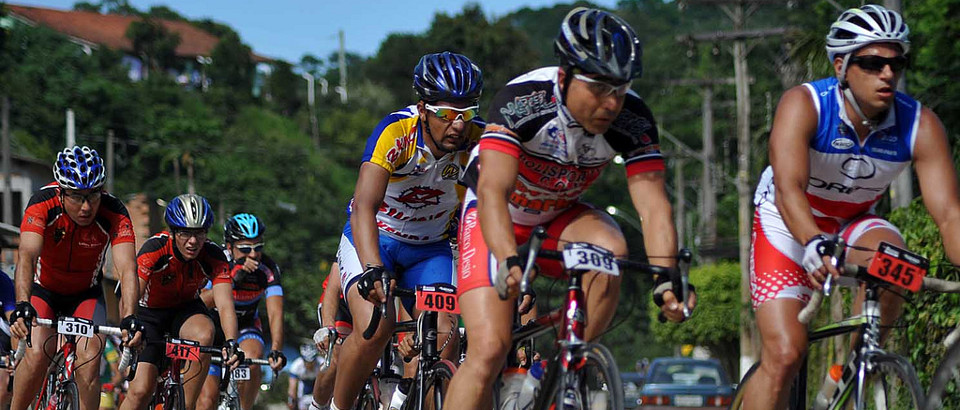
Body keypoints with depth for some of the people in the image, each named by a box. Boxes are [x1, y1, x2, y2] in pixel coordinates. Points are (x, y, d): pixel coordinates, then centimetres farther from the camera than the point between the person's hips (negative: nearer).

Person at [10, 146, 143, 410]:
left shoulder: (114, 214, -27)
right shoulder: (43, 205, -30)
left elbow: (127, 269, -36)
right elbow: (27, 257, -42)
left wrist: (129, 318, -53)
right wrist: (22, 306, -59)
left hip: (86, 293, 1)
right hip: (43, 289, -1)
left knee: (90, 355, -21)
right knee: (38, 352, -23)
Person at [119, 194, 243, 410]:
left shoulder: (213, 257, -24)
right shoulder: (155, 249, -30)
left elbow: (225, 304, -33)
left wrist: (232, 343, -51)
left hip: (186, 309, 2)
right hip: (150, 313, -2)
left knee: (204, 335, -34)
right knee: (141, 390, -15)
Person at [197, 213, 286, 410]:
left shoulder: (267, 269, -22)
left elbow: (275, 314, -29)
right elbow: (202, 302, -37)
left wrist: (276, 351, -44)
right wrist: (234, 278, -48)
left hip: (245, 326, 1)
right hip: (213, 325, -1)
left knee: (251, 358, -33)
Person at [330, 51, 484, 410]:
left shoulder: (479, 141, -22)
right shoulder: (396, 132, -30)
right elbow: (365, 206, -41)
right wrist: (372, 270, -56)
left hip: (430, 248, 3)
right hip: (372, 239, -3)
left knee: (444, 340, -17)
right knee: (374, 328, -26)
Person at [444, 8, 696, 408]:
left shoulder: (632, 119, -21)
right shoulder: (522, 100, -31)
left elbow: (653, 207, -25)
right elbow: (493, 189, -41)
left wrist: (666, 280, -42)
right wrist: (509, 262, -58)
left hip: (559, 217, 3)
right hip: (496, 218, -3)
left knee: (610, 247, -31)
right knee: (489, 349, -18)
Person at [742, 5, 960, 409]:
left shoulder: (921, 125, -20)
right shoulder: (802, 104, -27)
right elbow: (789, 188, -40)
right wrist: (815, 245, -59)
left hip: (852, 225, 3)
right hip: (790, 226, -2)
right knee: (784, 354, -17)